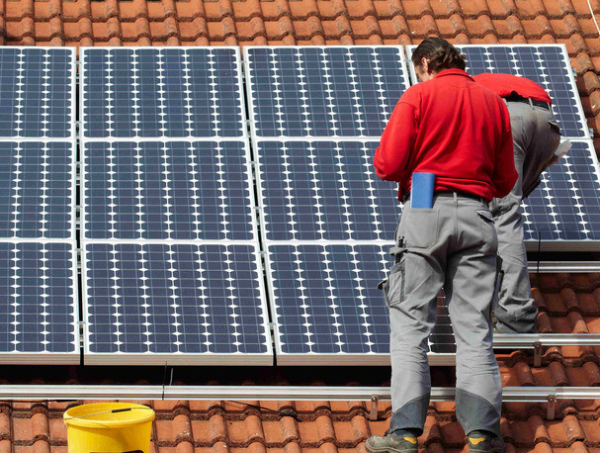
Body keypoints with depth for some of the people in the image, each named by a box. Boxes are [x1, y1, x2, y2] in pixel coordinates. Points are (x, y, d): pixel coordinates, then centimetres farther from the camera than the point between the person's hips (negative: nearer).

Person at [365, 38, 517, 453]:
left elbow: (388, 165, -6)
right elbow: (505, 181, 14)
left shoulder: (419, 96, 1)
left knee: (410, 325, 0)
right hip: (476, 216, 3)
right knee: (474, 329, 4)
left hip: (426, 213, -3)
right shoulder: (494, 103, 13)